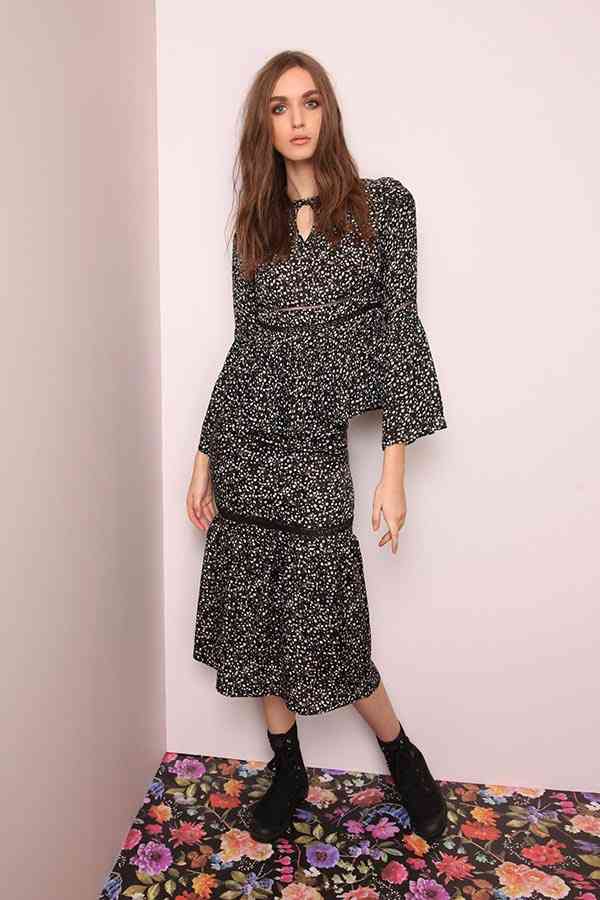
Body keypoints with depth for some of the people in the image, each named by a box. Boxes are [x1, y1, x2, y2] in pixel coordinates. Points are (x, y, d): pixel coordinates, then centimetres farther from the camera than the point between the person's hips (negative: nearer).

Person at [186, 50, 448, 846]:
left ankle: (402, 754, 30)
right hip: (245, 440, 4)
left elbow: (399, 330, -3)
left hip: (318, 443, -4)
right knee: (259, 608, 10)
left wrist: (395, 464, -9)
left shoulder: (383, 204, 2)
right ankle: (287, 769, 32)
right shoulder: (253, 225, 11)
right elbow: (244, 343, 10)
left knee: (322, 616, 0)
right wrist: (204, 460, 7)